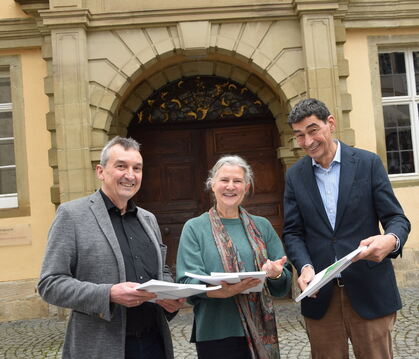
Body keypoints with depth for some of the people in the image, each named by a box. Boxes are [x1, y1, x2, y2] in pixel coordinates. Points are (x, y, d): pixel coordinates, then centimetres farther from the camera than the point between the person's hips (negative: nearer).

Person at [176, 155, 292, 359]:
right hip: (216, 333, -3)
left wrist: (275, 273, -15)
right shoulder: (195, 228, 0)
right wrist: (223, 290, -27)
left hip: (261, 331, 3)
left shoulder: (262, 226, 8)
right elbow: (187, 281, -9)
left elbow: (284, 283, 8)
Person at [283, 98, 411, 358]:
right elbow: (293, 232, 4)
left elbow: (397, 218, -2)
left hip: (369, 291, -2)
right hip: (320, 293, 2)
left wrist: (391, 240, -26)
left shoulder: (369, 163, -1)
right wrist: (305, 266, -15)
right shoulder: (295, 175, 7)